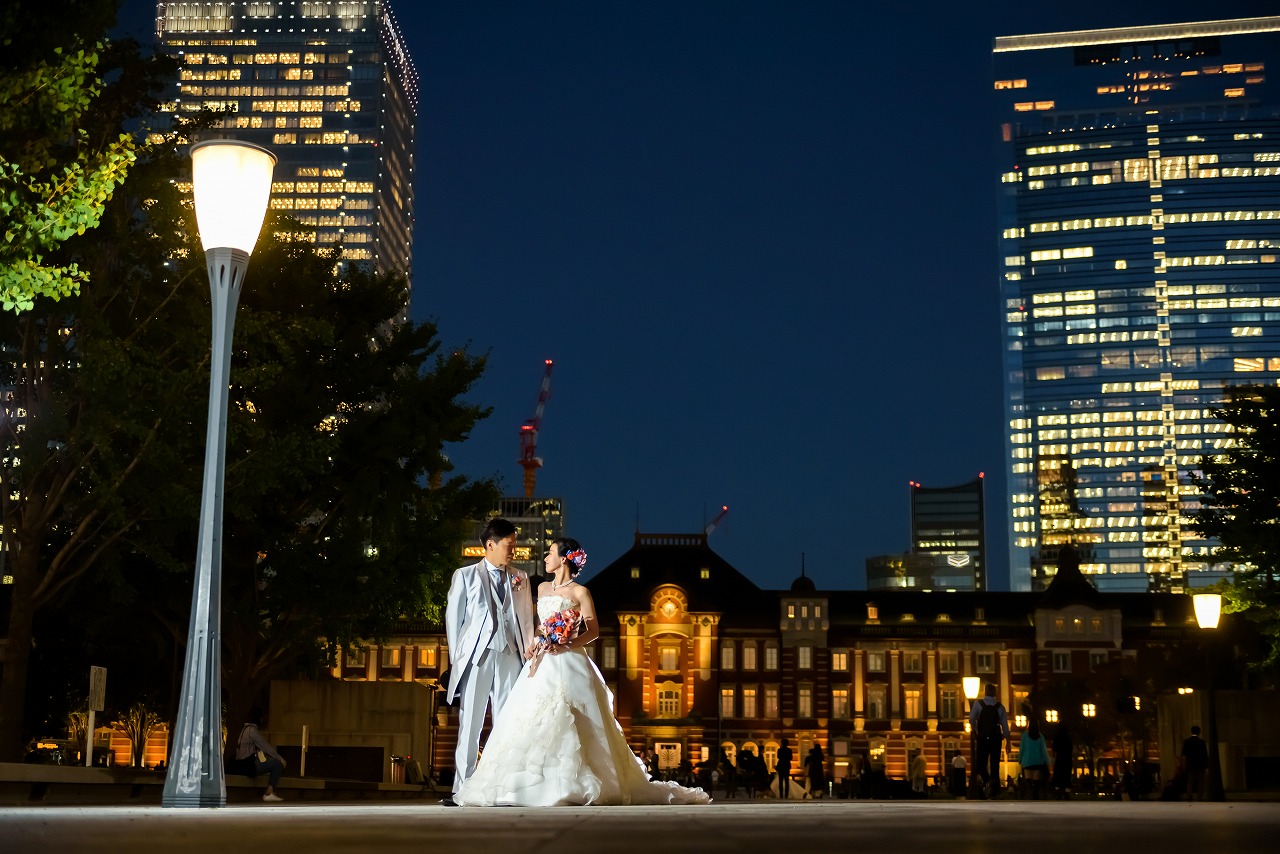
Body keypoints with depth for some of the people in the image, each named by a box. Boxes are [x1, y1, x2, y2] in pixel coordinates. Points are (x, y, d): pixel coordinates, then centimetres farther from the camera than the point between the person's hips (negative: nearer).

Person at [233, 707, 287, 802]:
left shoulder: (245, 728, 18)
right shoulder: (252, 730, -13)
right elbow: (266, 747, -12)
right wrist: (280, 758, -4)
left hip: (242, 763, 10)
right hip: (248, 765, -10)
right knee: (278, 764, -11)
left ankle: (270, 792, 5)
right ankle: (269, 793, -9)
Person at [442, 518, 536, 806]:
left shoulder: (520, 578, 15)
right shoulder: (465, 576, 7)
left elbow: (526, 619, 15)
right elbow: (453, 618, 6)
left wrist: (529, 652, 5)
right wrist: (456, 658, 1)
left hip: (509, 658, 3)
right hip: (476, 657, -3)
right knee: (469, 726, -3)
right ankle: (462, 790, -1)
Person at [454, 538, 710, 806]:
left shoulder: (580, 592, -4)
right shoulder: (542, 588, 16)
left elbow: (593, 631, -8)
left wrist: (565, 646, -18)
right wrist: (535, 644, 5)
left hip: (569, 665, -6)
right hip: (542, 664, 6)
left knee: (565, 722, -9)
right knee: (533, 721, 0)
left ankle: (570, 784, -3)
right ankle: (533, 782, 4)